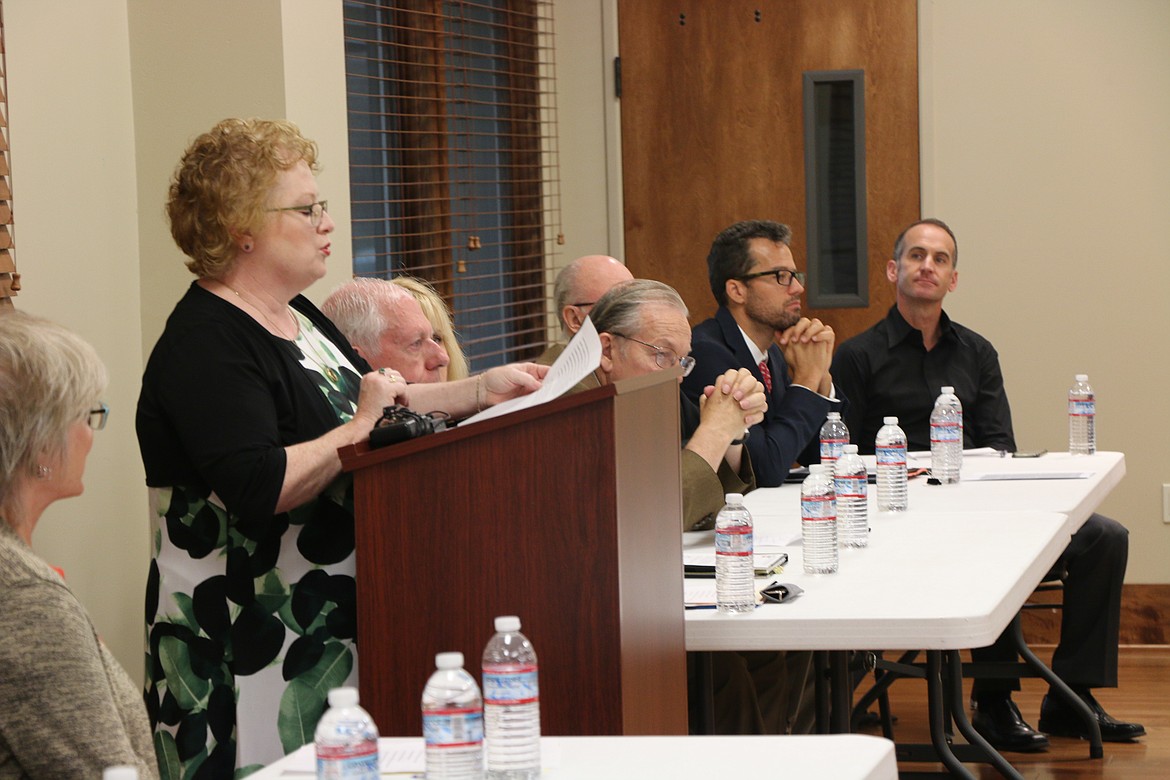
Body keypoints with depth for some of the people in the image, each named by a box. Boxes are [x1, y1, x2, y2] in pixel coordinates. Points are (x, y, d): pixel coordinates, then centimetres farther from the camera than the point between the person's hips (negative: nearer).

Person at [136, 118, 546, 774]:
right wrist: (358, 429, -20)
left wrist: (481, 390, 15)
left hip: (332, 625, 9)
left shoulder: (298, 319, 14)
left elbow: (377, 406, 25)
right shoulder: (206, 346, -17)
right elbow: (260, 489, -29)